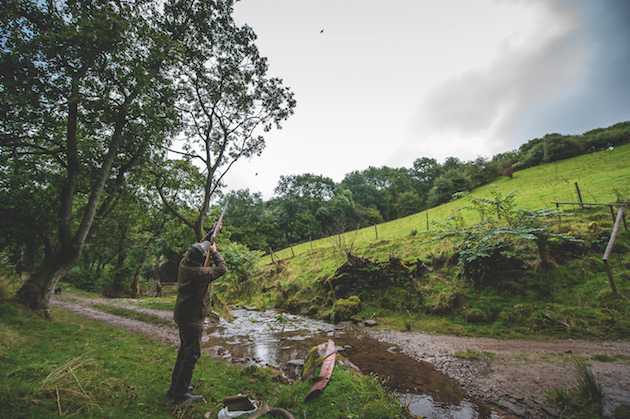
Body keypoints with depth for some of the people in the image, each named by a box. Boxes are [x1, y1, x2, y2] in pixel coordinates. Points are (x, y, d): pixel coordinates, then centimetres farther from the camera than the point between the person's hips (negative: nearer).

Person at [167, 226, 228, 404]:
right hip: (192, 319, -9)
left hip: (182, 316, 9)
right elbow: (222, 269, -21)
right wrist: (215, 252, -10)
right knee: (192, 355, 5)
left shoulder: (185, 262, -5)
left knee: (184, 352, 23)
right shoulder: (198, 273, -31)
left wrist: (211, 233, 15)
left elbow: (201, 245, 11)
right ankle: (181, 394, 17)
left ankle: (175, 387, 36)